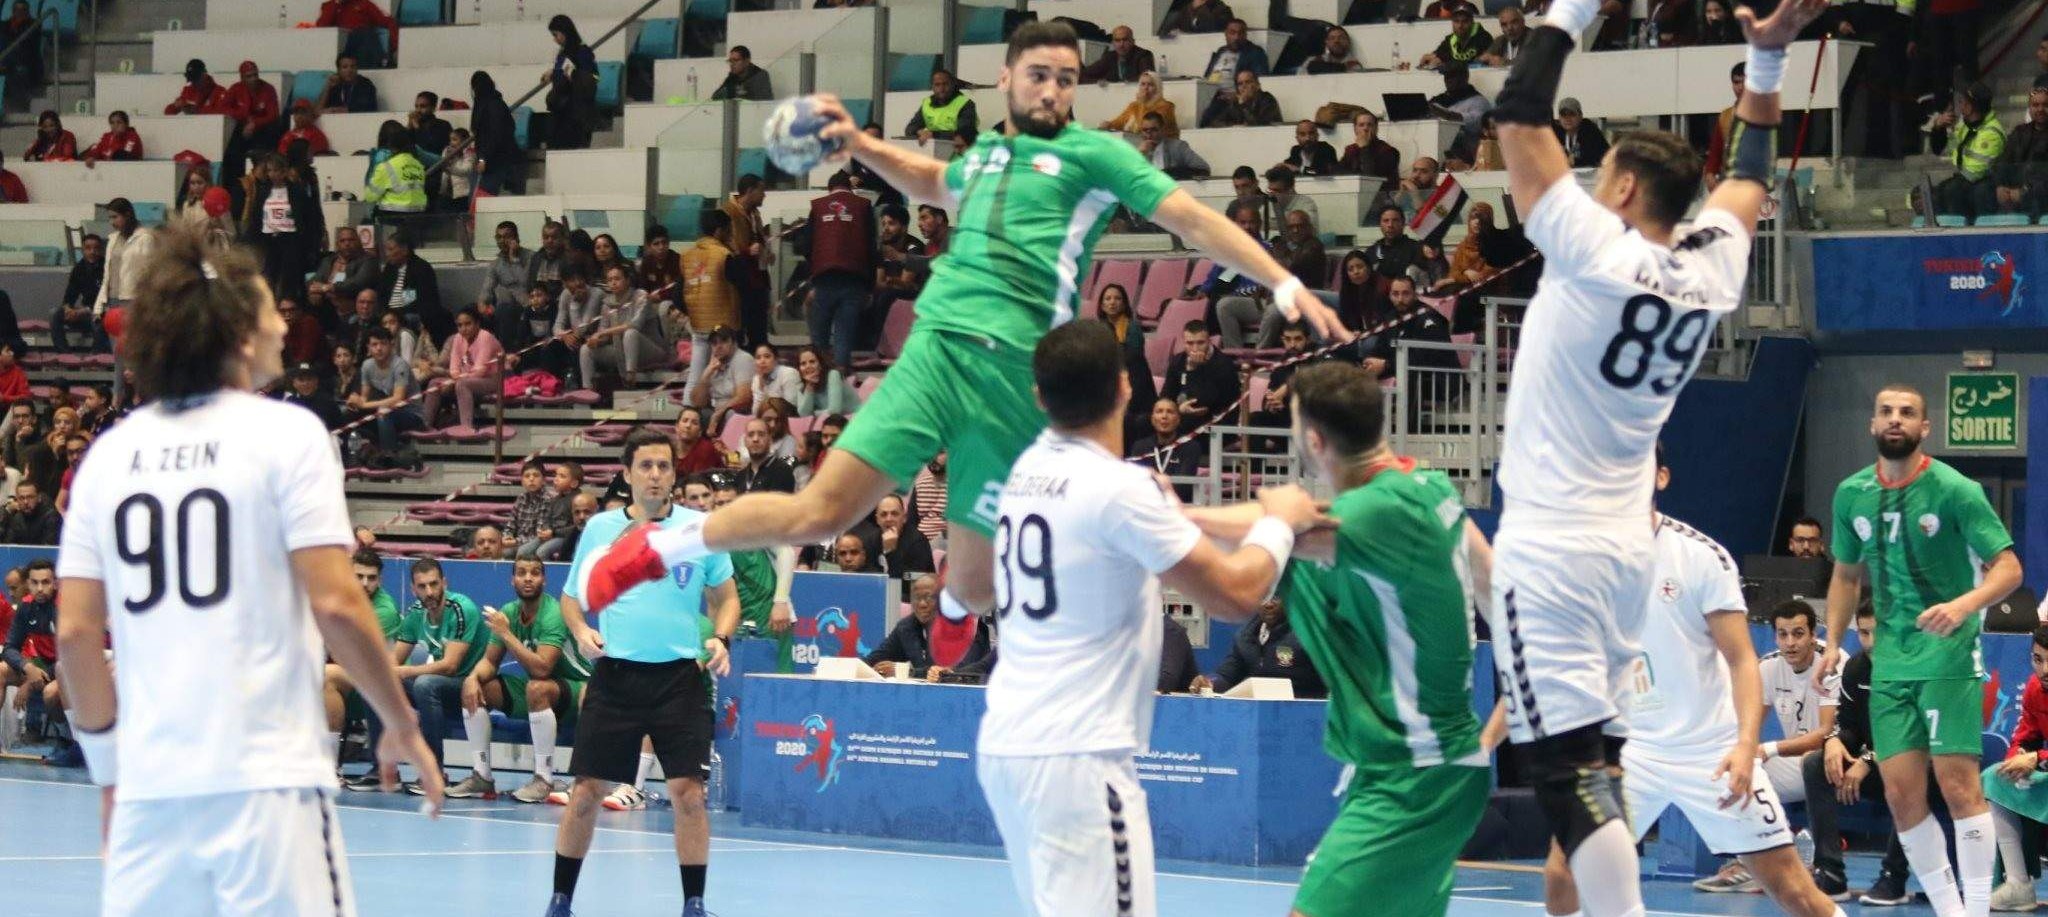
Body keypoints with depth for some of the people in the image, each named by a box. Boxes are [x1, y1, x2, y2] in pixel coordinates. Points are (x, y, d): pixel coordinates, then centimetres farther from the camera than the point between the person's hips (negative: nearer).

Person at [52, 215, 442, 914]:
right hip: (267, 775, -5)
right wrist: (402, 725, 3)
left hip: (148, 781, 5)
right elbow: (335, 605, -9)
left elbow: (75, 631, 8)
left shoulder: (110, 452, 10)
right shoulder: (286, 434, -3)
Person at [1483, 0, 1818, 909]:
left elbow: (1520, 116, -10)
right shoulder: (1711, 272, 5)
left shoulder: (1596, 254, -13)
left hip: (1549, 551, -7)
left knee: (1569, 773, -13)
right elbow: (1749, 176, 25)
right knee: (1594, 772, 14)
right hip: (1627, 551, 7)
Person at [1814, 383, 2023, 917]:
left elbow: (2008, 568, -11)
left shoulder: (1954, 490, -9)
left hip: (1949, 656, -5)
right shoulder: (1852, 495, 7)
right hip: (1890, 663, 5)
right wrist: (1833, 643, 8)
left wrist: (1964, 605, -29)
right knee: (1902, 794, 1)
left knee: (1958, 783, -11)